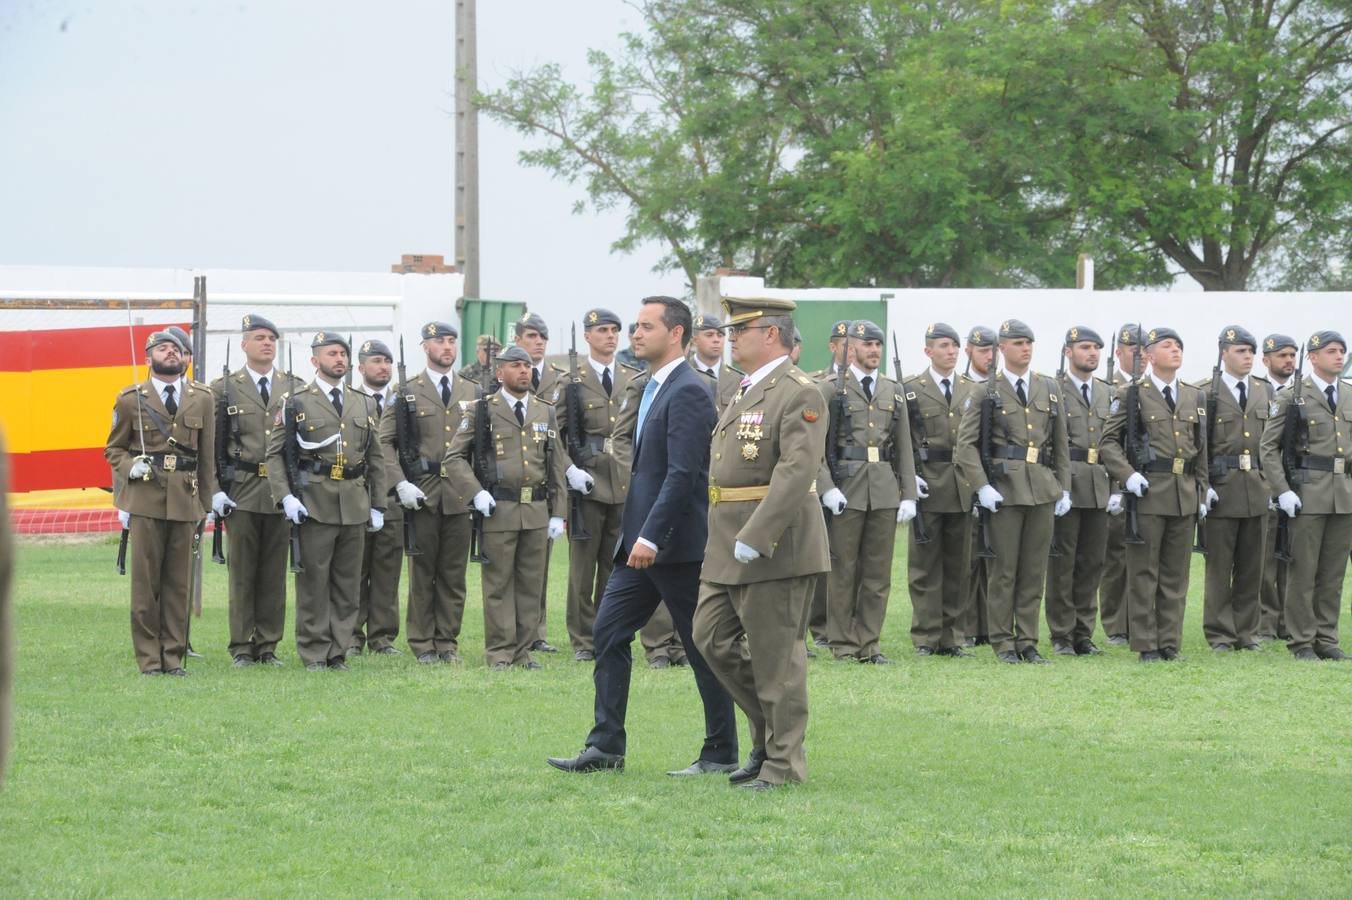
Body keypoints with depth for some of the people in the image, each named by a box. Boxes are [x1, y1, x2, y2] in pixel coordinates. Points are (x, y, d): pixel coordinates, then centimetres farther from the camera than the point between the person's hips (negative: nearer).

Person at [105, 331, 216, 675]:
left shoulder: (202, 398, 11)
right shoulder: (130, 399, 5)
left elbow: (207, 454, 13)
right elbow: (114, 449, 12)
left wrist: (206, 502, 11)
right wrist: (130, 467, -9)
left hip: (185, 500, 2)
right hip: (146, 498, -2)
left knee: (179, 581, 3)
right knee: (145, 580, -1)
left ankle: (173, 656, 10)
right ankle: (149, 658, 4)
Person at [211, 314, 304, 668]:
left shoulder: (296, 388, 9)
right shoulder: (224, 389, 4)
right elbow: (210, 445, 3)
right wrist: (215, 490, -6)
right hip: (241, 492, -2)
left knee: (275, 572, 5)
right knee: (242, 571, 1)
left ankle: (268, 646, 11)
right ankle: (242, 647, 6)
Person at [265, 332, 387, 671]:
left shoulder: (364, 404, 14)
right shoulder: (296, 403, 2)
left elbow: (376, 458, 18)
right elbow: (275, 454, -1)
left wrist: (378, 505, 13)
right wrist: (286, 497, -12)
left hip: (355, 507, 4)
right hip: (313, 503, -4)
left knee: (348, 582, 5)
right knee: (313, 582, -2)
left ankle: (337, 652, 12)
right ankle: (314, 654, 4)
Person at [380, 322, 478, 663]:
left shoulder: (474, 393, 11)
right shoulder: (408, 393, 3)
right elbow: (385, 441, 1)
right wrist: (400, 484, -10)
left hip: (461, 494, 2)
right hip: (422, 494, -2)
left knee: (454, 571, 5)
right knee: (422, 571, 2)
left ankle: (448, 641, 12)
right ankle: (423, 644, 8)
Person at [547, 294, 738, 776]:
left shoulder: (688, 392, -16)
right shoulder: (653, 386, 15)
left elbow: (682, 474, -23)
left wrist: (651, 537, -26)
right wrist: (635, 535, 19)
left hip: (676, 544, -10)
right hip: (642, 541, 10)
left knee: (702, 646, -1)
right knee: (609, 631, 6)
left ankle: (721, 754, 7)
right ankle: (606, 746, 9)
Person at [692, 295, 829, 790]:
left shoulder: (799, 393, -13)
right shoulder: (747, 391, 18)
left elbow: (797, 471, -23)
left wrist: (755, 538, -28)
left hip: (776, 544, -10)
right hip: (728, 545, 10)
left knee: (775, 654, -3)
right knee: (712, 638, 9)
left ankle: (783, 762, 5)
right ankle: (768, 730, 22)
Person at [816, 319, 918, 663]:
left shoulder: (894, 392, 14)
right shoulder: (832, 388, 1)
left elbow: (904, 448, 14)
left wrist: (908, 494, 6)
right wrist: (827, 488, -14)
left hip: (885, 492, 4)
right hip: (846, 490, -4)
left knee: (879, 571, 4)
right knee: (843, 570, 1)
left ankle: (869, 643, 10)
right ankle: (843, 644, 7)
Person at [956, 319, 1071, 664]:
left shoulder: (1049, 389, 12)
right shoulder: (986, 392, 0)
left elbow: (1061, 443, 15)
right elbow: (966, 442, -4)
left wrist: (1064, 489, 9)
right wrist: (981, 487, -13)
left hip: (1043, 489, 4)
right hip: (1005, 490, -4)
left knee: (1035, 569, 5)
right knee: (1003, 568, -1)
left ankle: (1027, 641, 12)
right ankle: (1003, 642, 6)